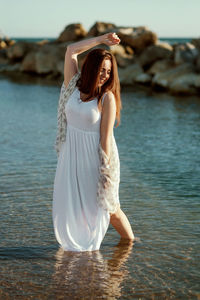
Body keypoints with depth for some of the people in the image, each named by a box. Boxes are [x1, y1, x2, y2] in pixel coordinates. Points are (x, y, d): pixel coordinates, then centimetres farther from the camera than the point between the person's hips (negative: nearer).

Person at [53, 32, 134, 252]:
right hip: (71, 153, 4)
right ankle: (74, 244, 24)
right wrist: (100, 40, 1)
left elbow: (106, 135, -14)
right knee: (70, 202, 7)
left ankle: (130, 241, 26)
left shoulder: (107, 97, -12)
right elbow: (71, 51, -1)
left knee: (106, 205, 7)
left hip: (95, 156, -4)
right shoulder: (74, 86, 1)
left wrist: (106, 170, -16)